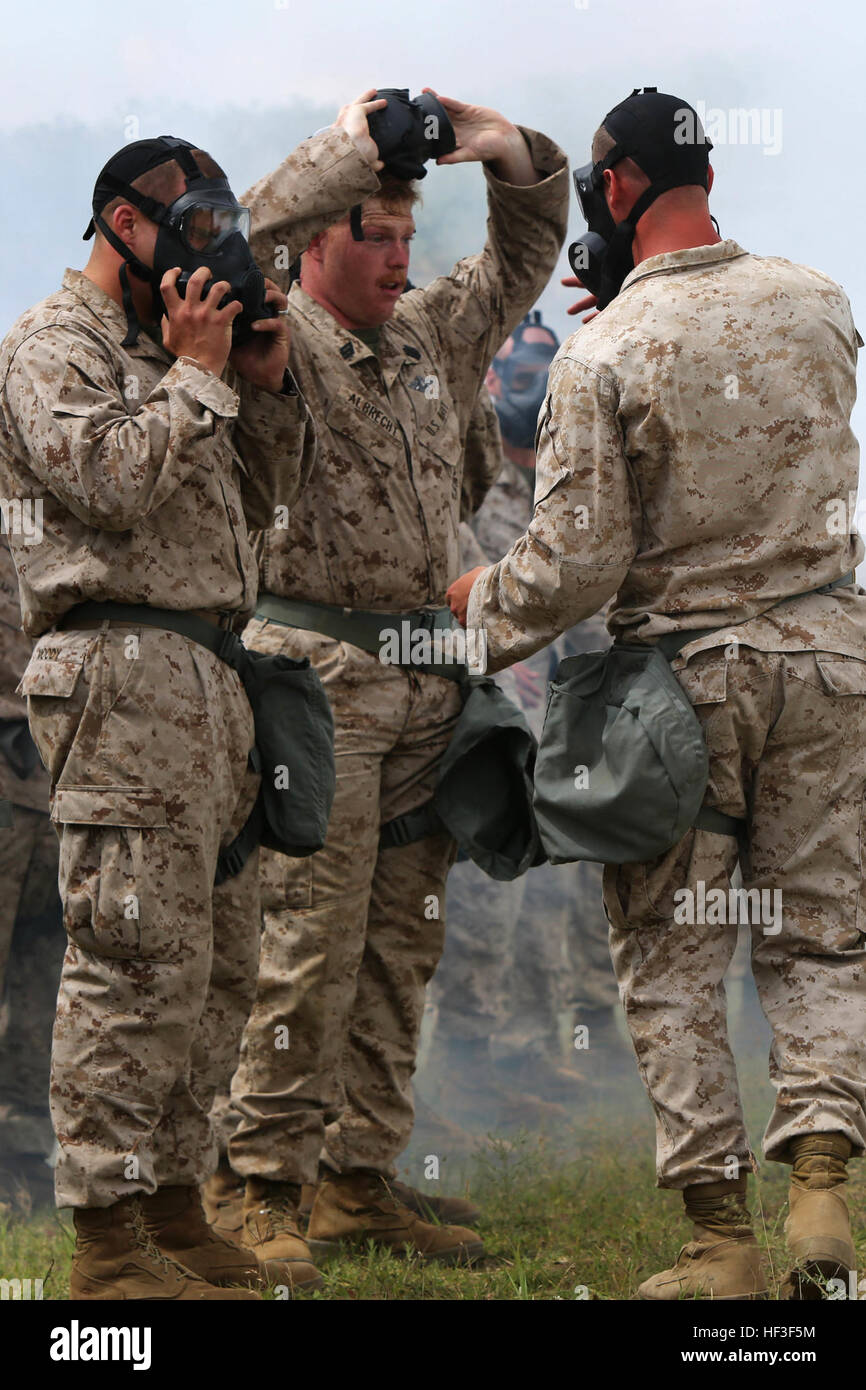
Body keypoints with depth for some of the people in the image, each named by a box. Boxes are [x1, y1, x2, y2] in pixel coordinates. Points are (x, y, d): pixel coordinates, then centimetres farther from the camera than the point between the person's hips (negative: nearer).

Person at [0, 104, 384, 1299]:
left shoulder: (165, 346, 23)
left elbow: (259, 497, 24)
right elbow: (110, 481, -19)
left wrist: (266, 388, 9)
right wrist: (198, 375, -9)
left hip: (207, 679, 10)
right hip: (123, 676, -10)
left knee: (217, 965, 11)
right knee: (140, 958, -13)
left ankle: (174, 1207, 19)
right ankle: (109, 1239, -11)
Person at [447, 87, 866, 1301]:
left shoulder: (606, 352, -14)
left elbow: (575, 562, -14)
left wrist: (481, 610, 7)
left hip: (682, 670, -4)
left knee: (670, 960, 6)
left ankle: (720, 1237, 5)